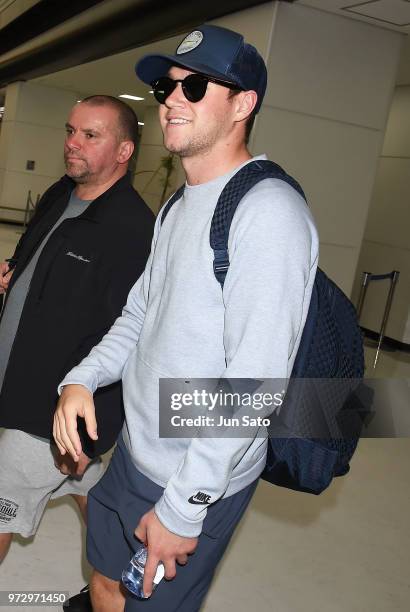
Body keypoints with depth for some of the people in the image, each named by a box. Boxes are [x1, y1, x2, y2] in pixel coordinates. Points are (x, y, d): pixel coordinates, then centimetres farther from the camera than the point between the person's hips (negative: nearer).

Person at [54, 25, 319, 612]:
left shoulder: (269, 212, -21)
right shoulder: (178, 207, 9)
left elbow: (255, 378, -25)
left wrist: (183, 507, -21)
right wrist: (82, 378, -4)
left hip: (199, 482, -8)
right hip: (130, 453, 8)